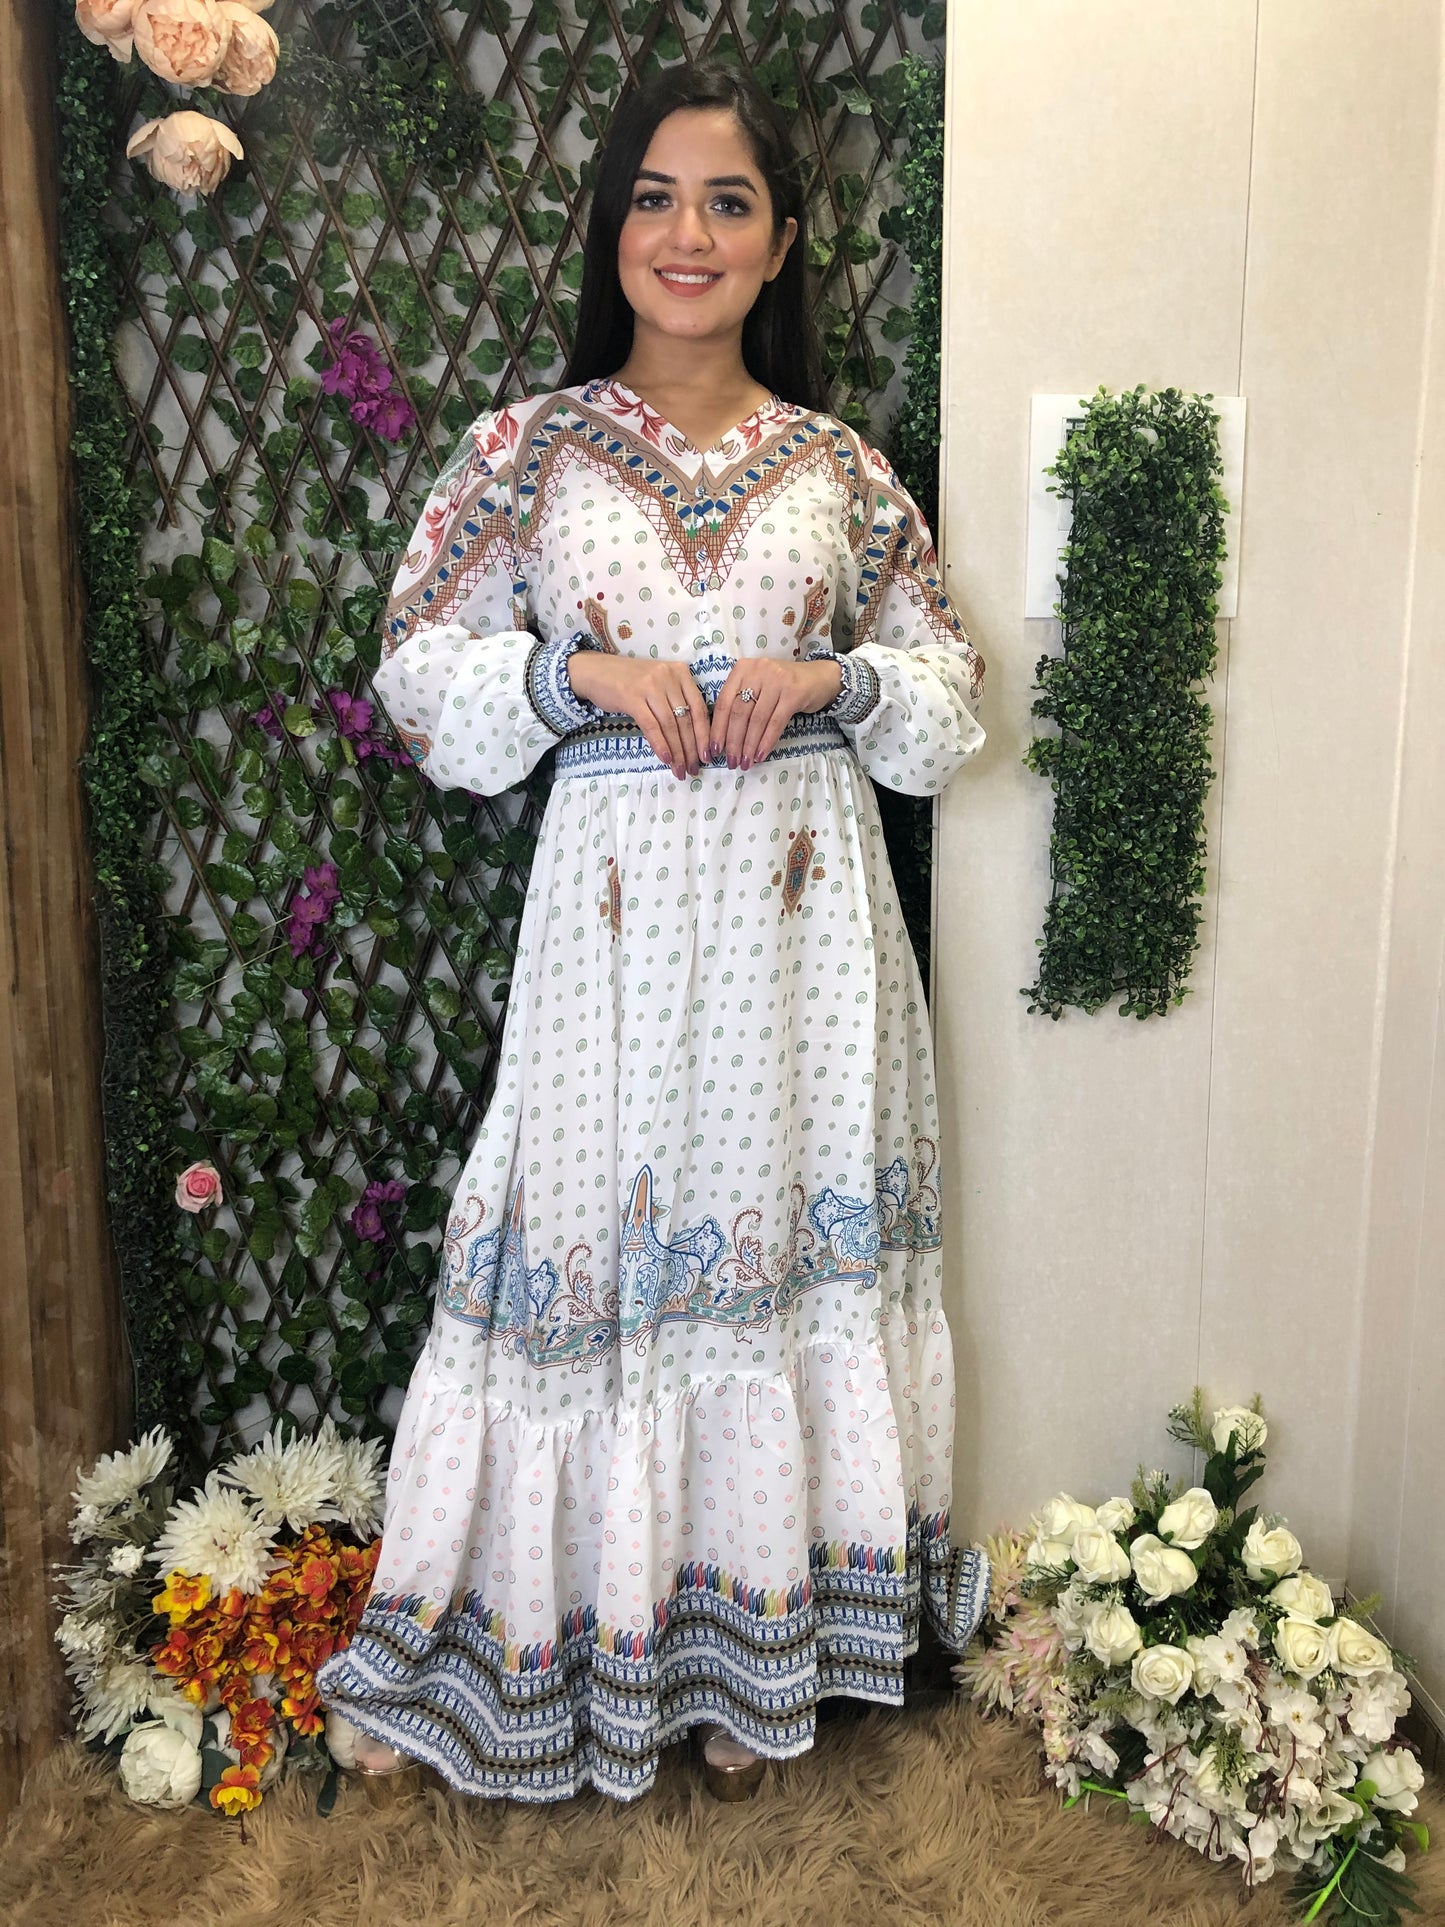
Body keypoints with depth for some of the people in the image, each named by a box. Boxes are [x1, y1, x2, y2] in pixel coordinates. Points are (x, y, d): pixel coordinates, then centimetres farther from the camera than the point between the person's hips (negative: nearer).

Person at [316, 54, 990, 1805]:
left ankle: (768, 1619, 27)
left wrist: (837, 677, -10)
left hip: (803, 911, 2)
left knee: (791, 1226, 8)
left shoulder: (839, 465, 8)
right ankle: (582, 1622, 23)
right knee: (602, 1233, 3)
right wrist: (581, 673, -13)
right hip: (619, 907, -1)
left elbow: (951, 705, 10)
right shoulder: (533, 447, 4)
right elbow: (419, 673, 3)